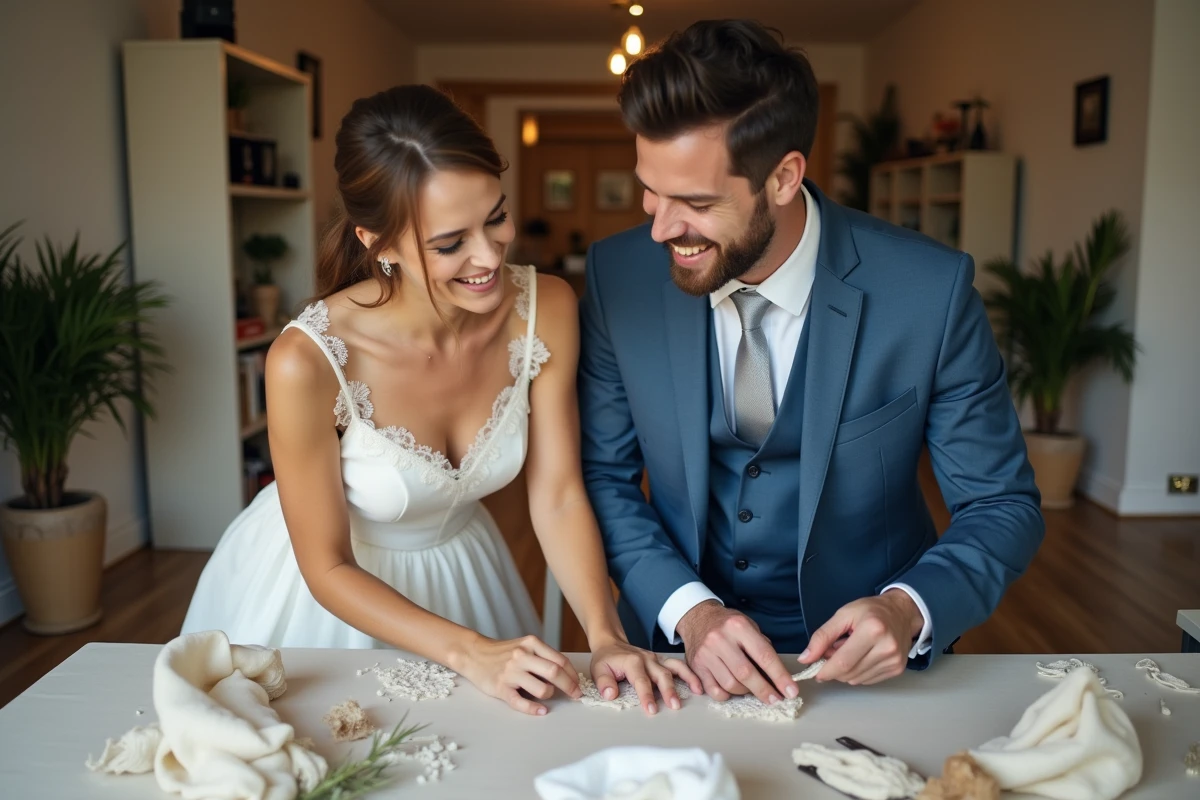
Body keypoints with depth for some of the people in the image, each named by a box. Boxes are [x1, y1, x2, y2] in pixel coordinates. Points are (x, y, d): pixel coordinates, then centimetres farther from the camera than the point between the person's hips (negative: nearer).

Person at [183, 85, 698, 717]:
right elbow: (328, 568, -21)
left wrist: (605, 636, -29)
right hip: (331, 597, -3)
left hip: (459, 569, 4)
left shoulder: (546, 310, -23)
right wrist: (470, 653, -30)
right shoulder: (307, 362, -33)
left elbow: (558, 496, -16)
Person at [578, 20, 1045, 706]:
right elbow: (604, 476, -1)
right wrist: (686, 609, -16)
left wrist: (911, 610, -23)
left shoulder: (930, 291, -15)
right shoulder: (619, 275, -9)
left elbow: (1003, 508, -5)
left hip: (861, 658, 0)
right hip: (681, 643, 1)